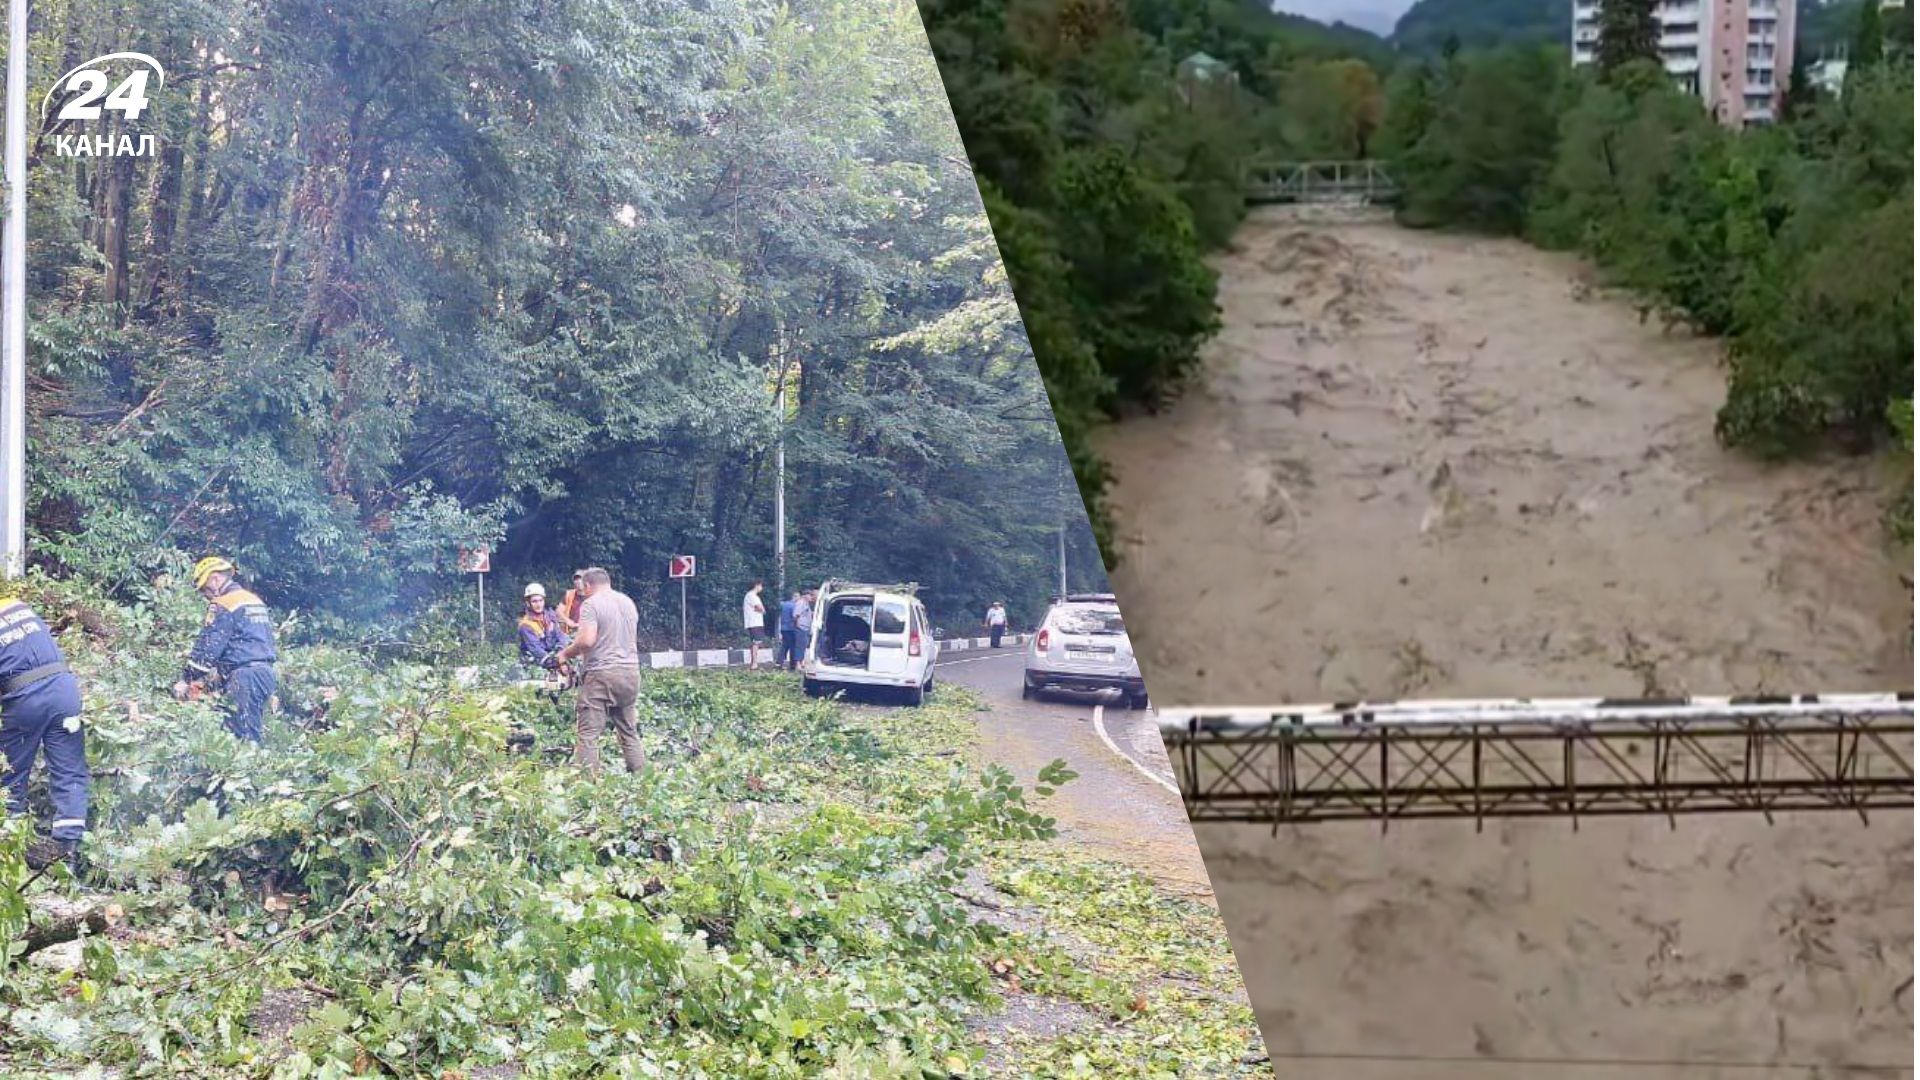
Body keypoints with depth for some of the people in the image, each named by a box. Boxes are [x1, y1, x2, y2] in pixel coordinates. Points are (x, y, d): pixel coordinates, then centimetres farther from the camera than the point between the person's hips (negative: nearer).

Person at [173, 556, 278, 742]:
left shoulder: (223, 606, -7)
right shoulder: (255, 600, 20)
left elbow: (207, 647, -10)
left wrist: (186, 680, -4)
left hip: (244, 675, -9)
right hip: (266, 672, 9)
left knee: (242, 736, -9)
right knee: (253, 731, 9)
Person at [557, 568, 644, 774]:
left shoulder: (591, 604, -7)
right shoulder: (628, 602, 15)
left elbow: (587, 640, -17)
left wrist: (566, 654, -2)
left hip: (602, 673, -7)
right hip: (631, 672, 7)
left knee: (588, 732, -6)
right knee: (628, 730, 15)